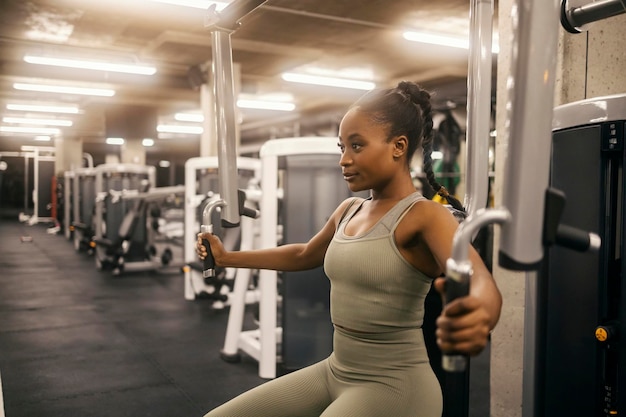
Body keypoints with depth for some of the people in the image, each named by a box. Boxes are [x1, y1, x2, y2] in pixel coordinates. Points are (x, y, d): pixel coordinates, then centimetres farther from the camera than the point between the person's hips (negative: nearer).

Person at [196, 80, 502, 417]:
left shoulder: (424, 215, -16)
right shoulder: (349, 210, 7)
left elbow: (481, 282, -33)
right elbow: (303, 255, 25)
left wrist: (477, 316, -58)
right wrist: (226, 258, 28)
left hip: (394, 384, -7)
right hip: (335, 372, 7)